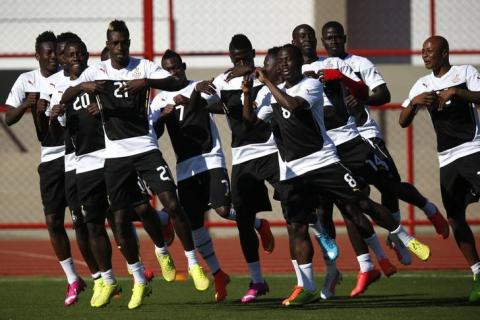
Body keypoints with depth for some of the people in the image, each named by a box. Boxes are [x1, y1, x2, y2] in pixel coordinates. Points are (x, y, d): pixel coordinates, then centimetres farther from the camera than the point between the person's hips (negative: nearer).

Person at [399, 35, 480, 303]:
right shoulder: (423, 85, 15)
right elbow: (403, 122, 12)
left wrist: (456, 92, -25)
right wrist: (414, 103, -7)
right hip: (448, 160, 6)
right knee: (455, 219, 1)